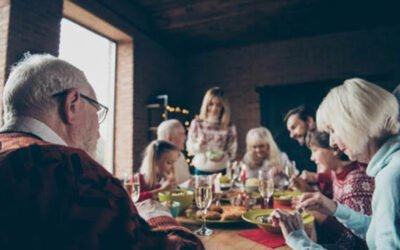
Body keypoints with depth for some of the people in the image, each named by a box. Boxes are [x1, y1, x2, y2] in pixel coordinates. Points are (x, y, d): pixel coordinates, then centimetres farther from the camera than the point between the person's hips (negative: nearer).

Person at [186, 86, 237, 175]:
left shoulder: (229, 126, -5)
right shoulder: (197, 123, -5)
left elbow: (232, 151, 0)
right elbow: (190, 148, -1)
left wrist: (223, 156, -19)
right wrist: (198, 145, -20)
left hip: (221, 171, 0)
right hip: (201, 170, 0)